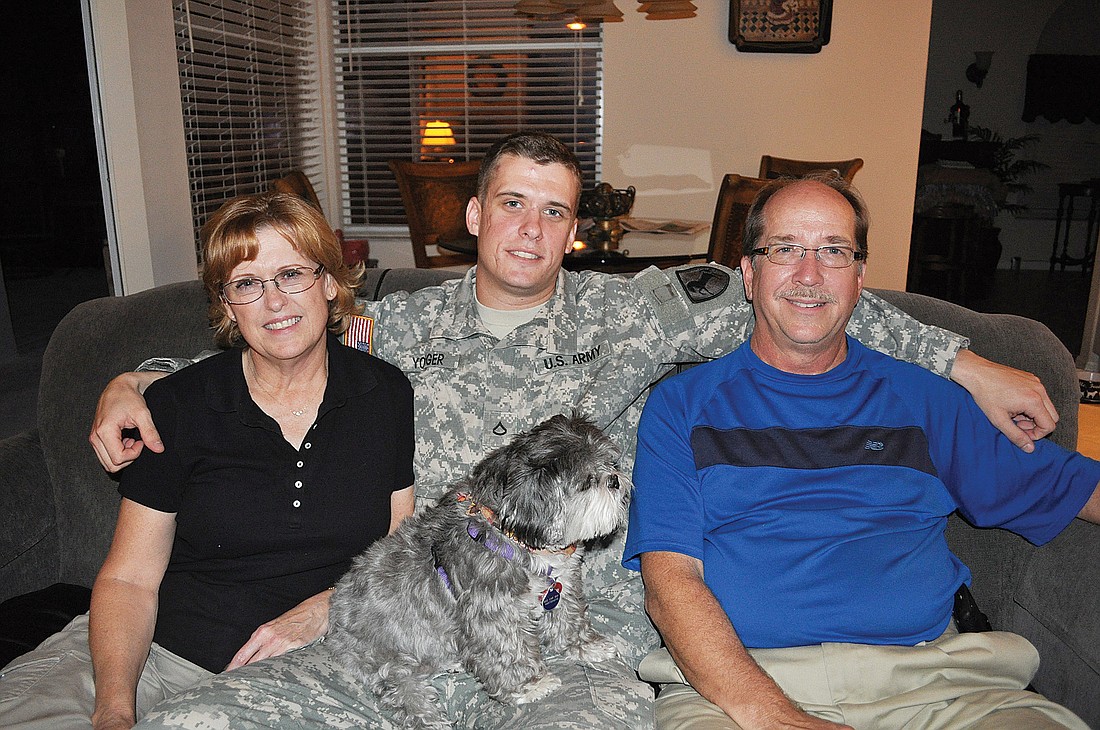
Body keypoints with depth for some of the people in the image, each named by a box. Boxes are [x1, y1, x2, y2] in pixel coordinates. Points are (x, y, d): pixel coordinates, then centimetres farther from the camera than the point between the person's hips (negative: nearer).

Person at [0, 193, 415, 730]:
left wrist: (319, 611, -13)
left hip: (299, 672, -1)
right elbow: (128, 578, -1)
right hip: (151, 650, 2)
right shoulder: (176, 406, -1)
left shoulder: (390, 395, 0)